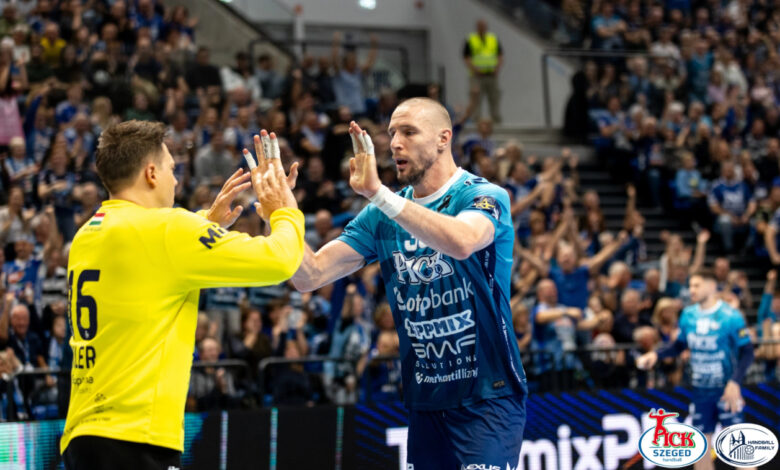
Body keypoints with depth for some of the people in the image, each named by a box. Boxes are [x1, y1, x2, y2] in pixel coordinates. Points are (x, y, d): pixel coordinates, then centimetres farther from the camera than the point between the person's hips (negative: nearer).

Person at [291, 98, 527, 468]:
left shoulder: (485, 197, -8)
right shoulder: (382, 215, 8)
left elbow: (462, 241, -33)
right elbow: (311, 276, 2)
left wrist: (377, 193, -35)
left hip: (487, 397, -6)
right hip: (425, 401, 6)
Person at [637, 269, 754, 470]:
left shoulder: (731, 317, -13)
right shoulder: (688, 315, 4)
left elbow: (747, 352, -12)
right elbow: (680, 345, 17)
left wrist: (735, 382, -23)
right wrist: (656, 354, 0)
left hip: (725, 389, -5)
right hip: (701, 390, 5)